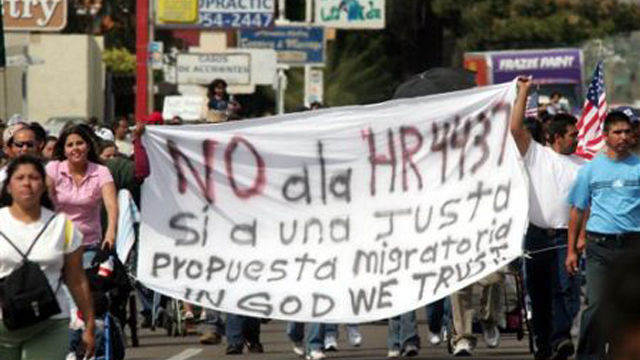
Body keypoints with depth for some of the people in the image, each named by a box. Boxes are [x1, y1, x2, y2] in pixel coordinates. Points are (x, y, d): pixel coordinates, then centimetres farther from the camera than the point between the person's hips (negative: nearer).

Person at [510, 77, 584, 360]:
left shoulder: (581, 166, 10)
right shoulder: (536, 155, 6)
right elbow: (516, 128, -6)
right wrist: (523, 93, -5)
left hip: (565, 237, 0)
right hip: (537, 235, 0)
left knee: (566, 288, -16)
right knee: (538, 293, 6)